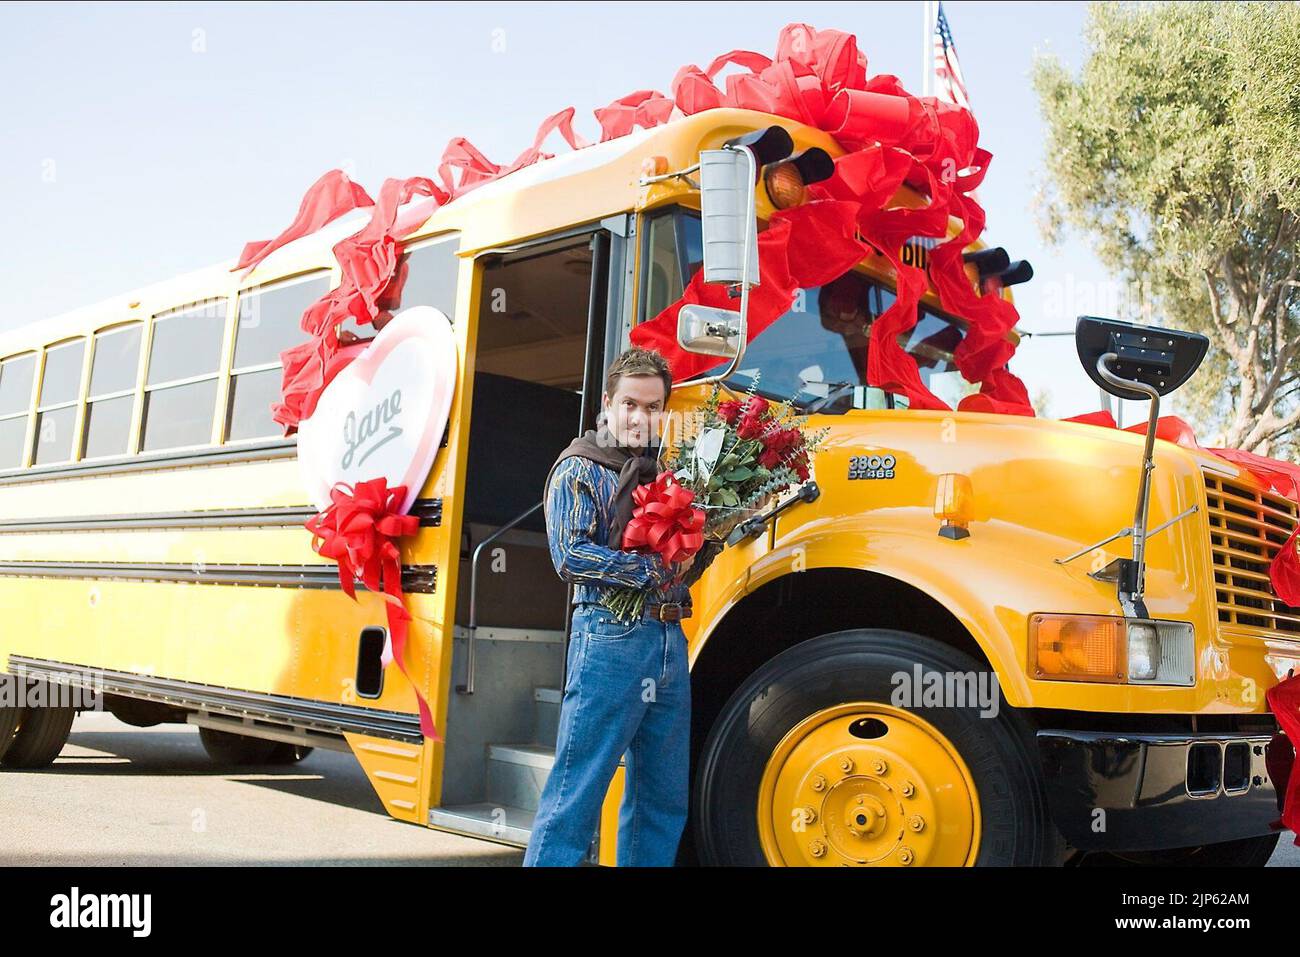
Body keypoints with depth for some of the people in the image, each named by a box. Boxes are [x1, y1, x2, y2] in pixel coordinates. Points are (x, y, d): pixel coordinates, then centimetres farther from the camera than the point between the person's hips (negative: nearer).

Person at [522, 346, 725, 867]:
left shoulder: (665, 472, 16)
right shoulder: (579, 469, -3)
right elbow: (571, 556, -15)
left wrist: (705, 546, -2)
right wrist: (653, 570, -14)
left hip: (670, 641, 7)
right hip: (611, 638, -7)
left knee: (664, 798, 12)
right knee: (576, 792, -5)